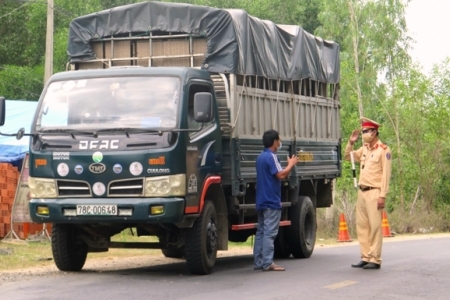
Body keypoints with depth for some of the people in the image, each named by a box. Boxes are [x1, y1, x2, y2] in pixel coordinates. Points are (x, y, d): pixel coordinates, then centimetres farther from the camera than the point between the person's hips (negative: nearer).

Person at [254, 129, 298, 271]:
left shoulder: (261, 157, 17)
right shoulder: (271, 157, -14)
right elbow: (281, 175, -21)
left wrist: (289, 165, 19)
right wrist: (291, 164, -6)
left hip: (261, 201, 10)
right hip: (271, 201, -10)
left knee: (261, 232, 9)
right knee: (269, 232, -10)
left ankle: (259, 262, 10)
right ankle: (268, 263, -12)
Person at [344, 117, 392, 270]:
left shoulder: (383, 150, -7)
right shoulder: (364, 149, 16)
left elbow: (386, 174, -12)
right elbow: (348, 157, 29)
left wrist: (383, 195, -17)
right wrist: (351, 142, 10)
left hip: (374, 192, -8)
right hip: (362, 192, 8)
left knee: (375, 226, -7)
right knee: (362, 225, 7)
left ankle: (375, 260, -6)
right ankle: (365, 257, 12)